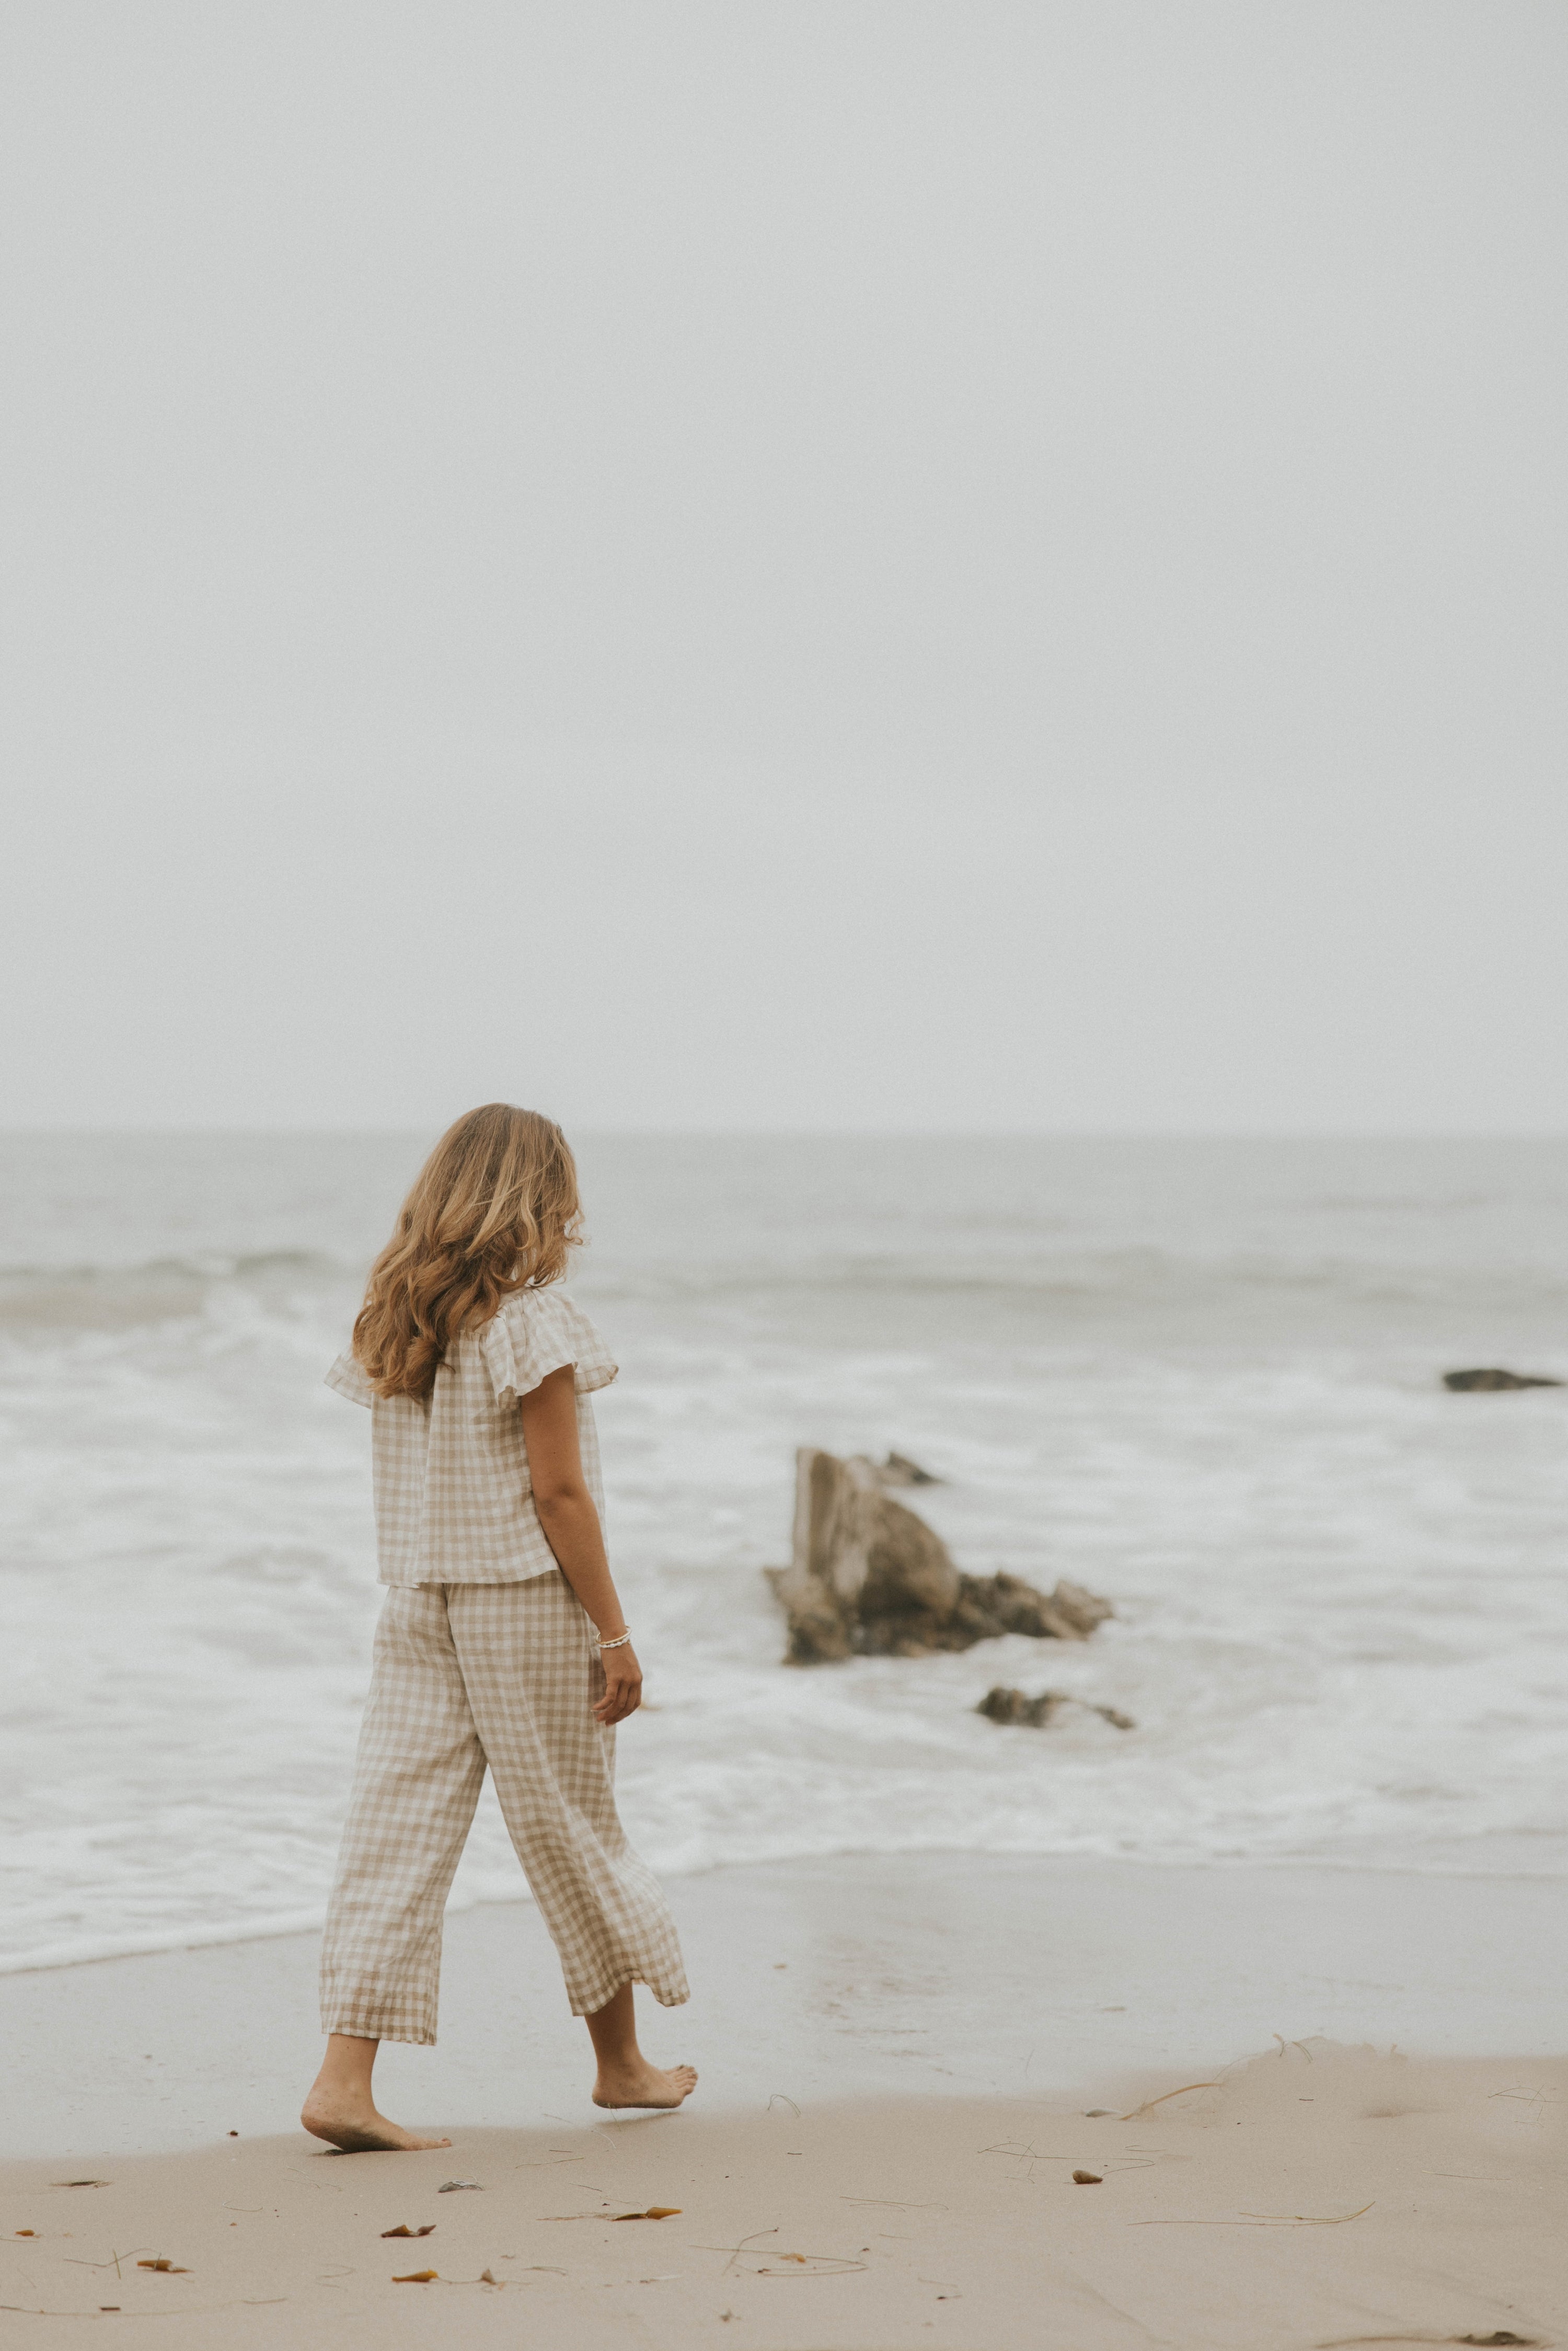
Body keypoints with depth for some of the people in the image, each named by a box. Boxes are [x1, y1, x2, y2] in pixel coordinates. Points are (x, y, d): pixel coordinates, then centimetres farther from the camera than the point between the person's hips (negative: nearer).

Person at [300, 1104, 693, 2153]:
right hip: (527, 1598, -5)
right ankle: (623, 2062, 25)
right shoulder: (534, 1318, -13)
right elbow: (558, 1491, -15)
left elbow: (408, 1477, 9)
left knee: (399, 1833, 2)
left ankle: (346, 2077, -8)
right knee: (576, 1832, 10)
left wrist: (429, 1587, 15)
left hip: (418, 1602, 5)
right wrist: (614, 1633, -11)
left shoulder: (393, 1318, 7)